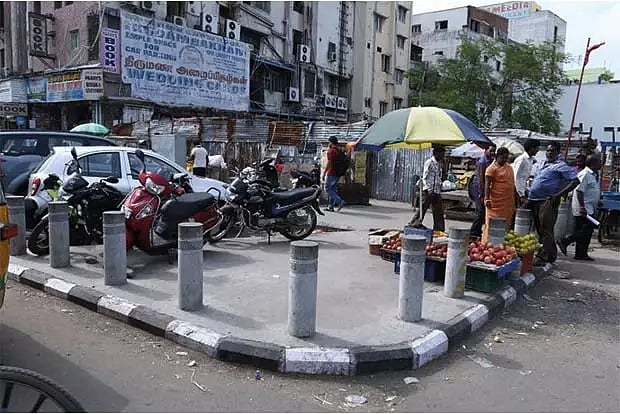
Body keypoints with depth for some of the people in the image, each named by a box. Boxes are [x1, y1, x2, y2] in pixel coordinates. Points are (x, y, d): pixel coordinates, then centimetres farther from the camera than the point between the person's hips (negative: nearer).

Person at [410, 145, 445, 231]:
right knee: (422, 209, -6)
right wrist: (428, 188, -21)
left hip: (437, 192, 8)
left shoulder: (439, 163, 16)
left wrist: (439, 189, 16)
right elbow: (425, 177, -12)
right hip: (428, 191, -8)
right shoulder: (429, 162, -7)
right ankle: (413, 225, 3)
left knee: (439, 211, 8)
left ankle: (439, 230, 15)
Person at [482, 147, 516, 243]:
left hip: (508, 203, 7)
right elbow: (487, 185, -13)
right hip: (495, 202, -7)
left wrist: (514, 199, 21)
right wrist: (487, 199, -22)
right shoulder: (492, 168, -7)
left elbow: (512, 183, 22)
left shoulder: (509, 167, 16)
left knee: (506, 226, 10)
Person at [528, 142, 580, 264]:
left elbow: (575, 181, -14)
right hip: (535, 201, 9)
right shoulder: (543, 164, 18)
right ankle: (551, 254, 26)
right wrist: (529, 197, 16)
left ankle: (544, 257, -1)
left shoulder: (561, 166, -6)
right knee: (540, 229, 14)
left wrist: (559, 194, -19)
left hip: (548, 202, -8)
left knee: (545, 230, -6)